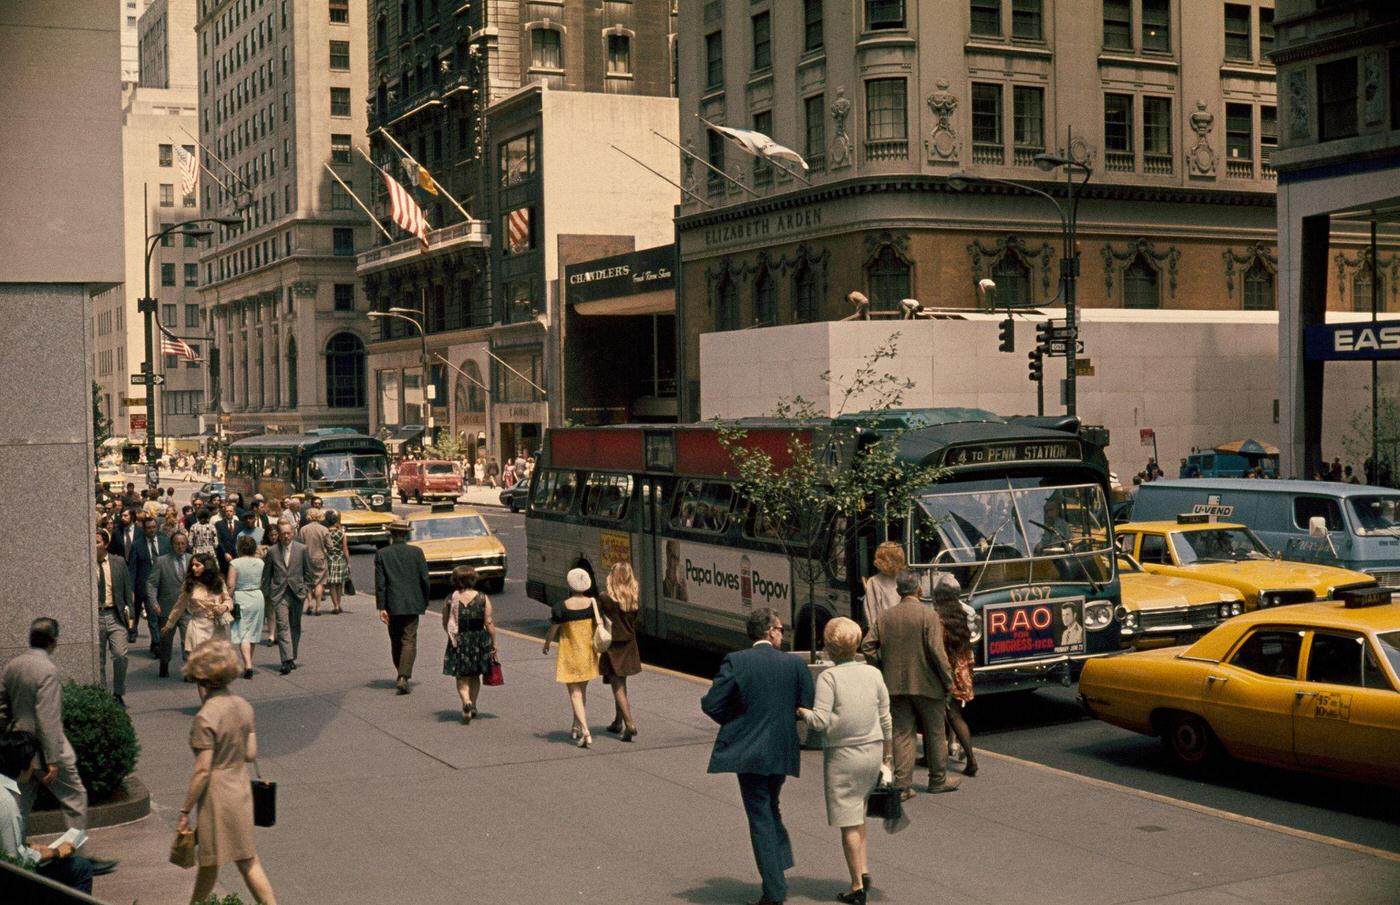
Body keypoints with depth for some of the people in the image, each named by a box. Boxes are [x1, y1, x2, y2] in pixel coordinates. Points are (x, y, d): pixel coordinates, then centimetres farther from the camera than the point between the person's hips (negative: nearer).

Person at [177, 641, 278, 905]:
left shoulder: (206, 717, -21)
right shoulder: (243, 706, -1)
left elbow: (202, 771, -19)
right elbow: (251, 754, 4)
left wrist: (185, 811, -12)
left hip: (216, 794, -6)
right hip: (242, 790, 7)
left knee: (208, 863, 13)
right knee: (248, 860, 15)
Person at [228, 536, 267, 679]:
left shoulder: (235, 563, -9)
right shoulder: (261, 563, 2)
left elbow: (231, 585, -14)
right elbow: (264, 584, 6)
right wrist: (265, 600, 18)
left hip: (240, 598, -4)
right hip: (257, 597, 4)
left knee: (242, 634, -2)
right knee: (252, 632, 16)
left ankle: (248, 665, -17)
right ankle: (249, 664, 27)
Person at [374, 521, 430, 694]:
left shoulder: (382, 554, -2)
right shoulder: (417, 552, -3)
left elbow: (380, 583, -6)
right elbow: (424, 579, -2)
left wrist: (381, 608, -4)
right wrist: (425, 602, 10)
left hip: (392, 605, 1)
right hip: (412, 604, -1)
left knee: (396, 642, 16)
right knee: (409, 642, -2)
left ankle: (401, 675, 25)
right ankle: (403, 677, -17)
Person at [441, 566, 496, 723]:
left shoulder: (450, 600, -5)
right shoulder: (483, 598, -7)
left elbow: (445, 624, 3)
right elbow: (489, 623, -8)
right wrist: (493, 644, 0)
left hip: (458, 642, -1)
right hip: (479, 639, 1)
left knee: (462, 678, 5)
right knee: (475, 676, 19)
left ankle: (467, 702, -19)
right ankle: (473, 706, 24)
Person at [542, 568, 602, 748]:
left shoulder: (561, 607, -14)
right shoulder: (594, 604, -6)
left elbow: (552, 631, -6)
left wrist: (546, 644, 13)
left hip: (569, 654, -3)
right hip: (588, 653, 3)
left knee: (575, 693, 0)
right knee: (583, 690, 21)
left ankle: (585, 732, -14)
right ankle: (576, 727, 31)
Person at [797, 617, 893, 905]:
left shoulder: (828, 677, -14)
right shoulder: (873, 674, 1)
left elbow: (820, 721, -19)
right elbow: (886, 720, 6)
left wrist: (800, 710, -1)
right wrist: (887, 754, 18)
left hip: (842, 755, -5)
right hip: (872, 752, 5)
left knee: (848, 821, 4)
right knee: (858, 812, 23)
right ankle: (863, 869, 14)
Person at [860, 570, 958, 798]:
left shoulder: (885, 616, 3)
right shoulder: (928, 614, -11)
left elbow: (867, 646, 1)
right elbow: (937, 651, -16)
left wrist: (882, 669, 11)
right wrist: (948, 679, -7)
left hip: (896, 685, 3)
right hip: (926, 684, -3)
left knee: (901, 734, 7)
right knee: (935, 733, 12)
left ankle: (902, 784, 1)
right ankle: (938, 779, 23)